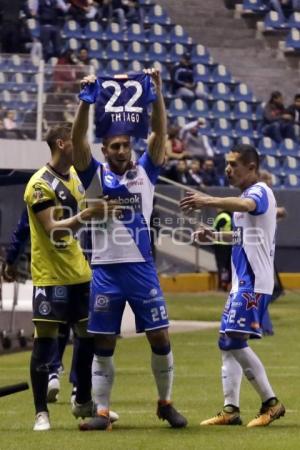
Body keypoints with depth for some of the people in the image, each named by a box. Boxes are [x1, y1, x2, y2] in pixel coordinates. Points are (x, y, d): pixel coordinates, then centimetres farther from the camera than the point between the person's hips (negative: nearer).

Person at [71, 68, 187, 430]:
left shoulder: (144, 173, 7)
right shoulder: (95, 175, 4)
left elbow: (159, 132, -3)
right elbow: (77, 138, -9)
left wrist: (156, 92, -14)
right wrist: (87, 99, -21)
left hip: (141, 267, 1)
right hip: (105, 268, -1)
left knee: (160, 338, 1)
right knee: (103, 344, 3)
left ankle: (165, 403, 17)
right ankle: (102, 411, 8)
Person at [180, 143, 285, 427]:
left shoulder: (260, 192, -12)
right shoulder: (247, 195, 18)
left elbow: (246, 205, -38)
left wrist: (209, 201, -53)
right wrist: (214, 236, 16)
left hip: (254, 281, -11)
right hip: (242, 282, 11)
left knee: (234, 339, -17)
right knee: (228, 342, 11)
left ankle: (271, 403, -13)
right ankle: (230, 409, 13)